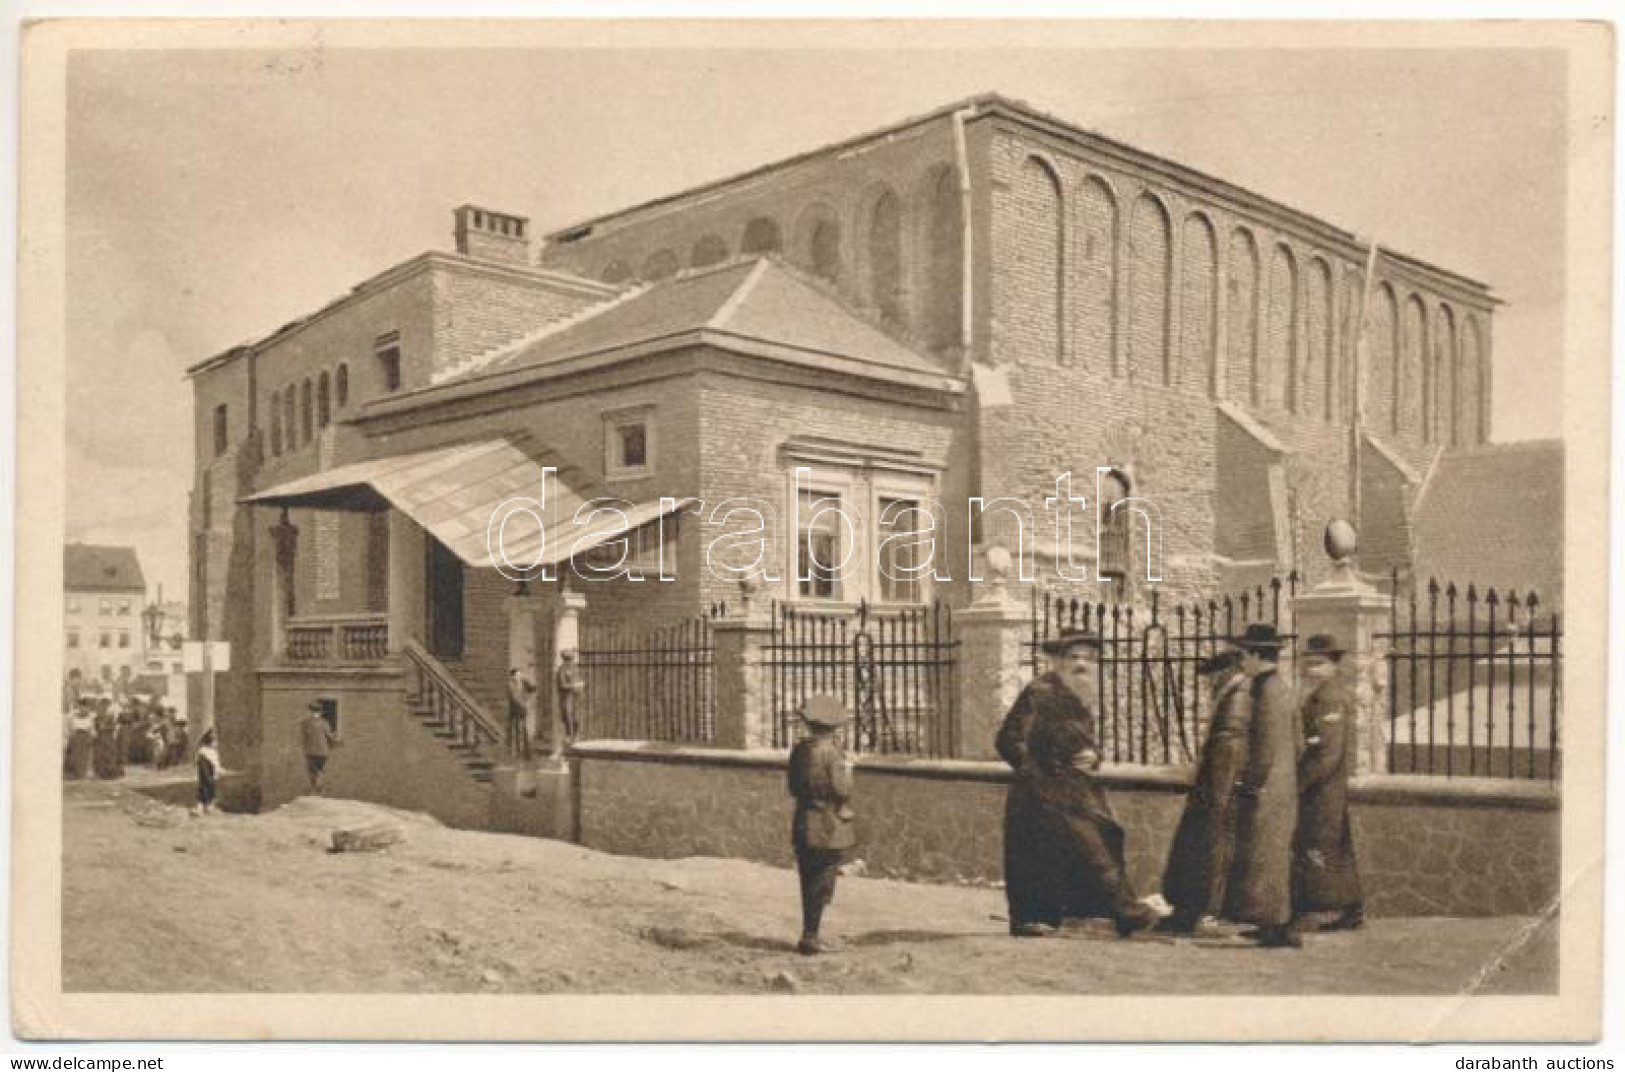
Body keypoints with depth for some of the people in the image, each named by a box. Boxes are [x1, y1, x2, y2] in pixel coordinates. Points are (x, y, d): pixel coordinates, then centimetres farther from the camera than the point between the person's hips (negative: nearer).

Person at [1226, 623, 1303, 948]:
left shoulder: (1268, 691, -17)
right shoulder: (1282, 688, 13)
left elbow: (1268, 747, -21)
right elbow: (1295, 743, 18)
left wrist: (1253, 785, -14)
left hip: (1267, 790, -10)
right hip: (1284, 786, 10)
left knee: (1265, 856, -3)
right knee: (1275, 855, 14)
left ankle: (1277, 927, 1)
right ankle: (1278, 925, 20)